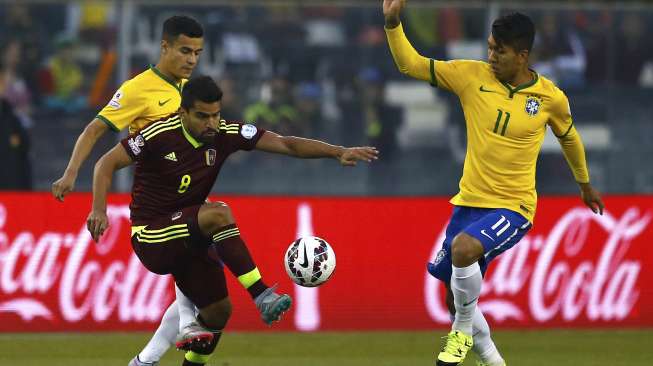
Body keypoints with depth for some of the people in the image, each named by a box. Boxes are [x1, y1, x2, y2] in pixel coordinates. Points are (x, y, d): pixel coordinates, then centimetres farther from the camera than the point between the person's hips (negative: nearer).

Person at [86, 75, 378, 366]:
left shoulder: (225, 134, -6)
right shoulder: (160, 135, -18)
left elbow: (285, 144, -7)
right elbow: (107, 163, -12)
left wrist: (338, 152, -18)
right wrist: (99, 209, -27)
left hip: (187, 239, 7)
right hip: (150, 240, -7)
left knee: (218, 311, 4)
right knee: (219, 214, -31)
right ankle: (261, 296, -32)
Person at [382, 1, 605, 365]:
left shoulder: (550, 98, -7)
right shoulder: (472, 75, -5)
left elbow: (569, 138, 13)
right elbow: (411, 64, -3)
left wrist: (585, 184, 27)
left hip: (513, 208, -4)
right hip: (469, 201, 4)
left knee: (463, 247, -34)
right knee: (456, 298, 11)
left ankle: (463, 333, -11)